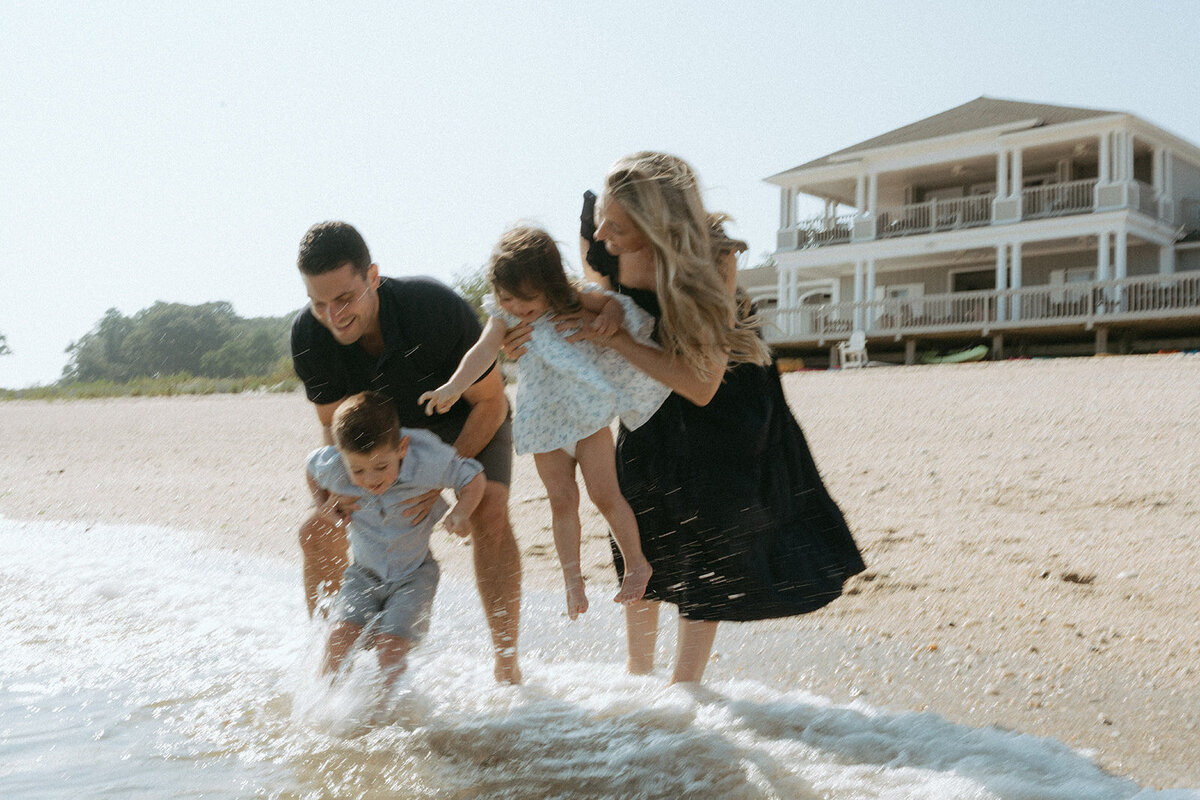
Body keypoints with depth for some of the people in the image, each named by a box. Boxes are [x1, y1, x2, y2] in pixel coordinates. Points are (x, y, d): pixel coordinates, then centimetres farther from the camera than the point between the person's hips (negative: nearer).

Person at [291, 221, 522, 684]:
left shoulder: (438, 309, -38)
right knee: (317, 533, -5)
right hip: (393, 429, 4)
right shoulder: (308, 336, -26)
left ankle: (507, 670, -21)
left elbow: (490, 402, -23)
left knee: (490, 513, -30)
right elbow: (335, 424, -10)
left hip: (470, 422, -4)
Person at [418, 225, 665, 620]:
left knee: (604, 493, -1)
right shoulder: (504, 318, -7)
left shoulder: (575, 305, -12)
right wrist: (452, 387, -31)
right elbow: (484, 351, -17)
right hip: (543, 421, 2)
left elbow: (613, 302, -2)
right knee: (561, 500, 5)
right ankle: (573, 579, 17)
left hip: (588, 413, -2)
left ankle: (636, 563, 18)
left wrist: (611, 314, -26)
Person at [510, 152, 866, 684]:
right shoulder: (599, 242, -23)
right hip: (652, 410, 4)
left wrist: (614, 338, -39)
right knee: (645, 547, 12)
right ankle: (637, 675, 32)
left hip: (723, 409, -4)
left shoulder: (712, 257, -36)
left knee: (706, 557, 1)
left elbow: (701, 385, -36)